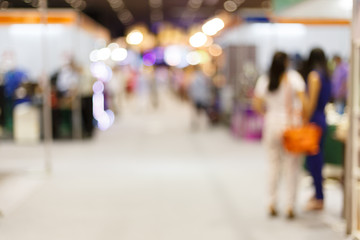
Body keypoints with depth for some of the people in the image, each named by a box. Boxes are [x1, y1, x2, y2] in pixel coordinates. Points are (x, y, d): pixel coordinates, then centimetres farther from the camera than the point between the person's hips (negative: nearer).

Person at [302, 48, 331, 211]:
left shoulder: (314, 75, -13)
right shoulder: (326, 76, 10)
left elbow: (311, 102, -17)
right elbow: (327, 99, 14)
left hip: (314, 120, -8)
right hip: (322, 119, 8)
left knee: (313, 159, -3)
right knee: (317, 158, 15)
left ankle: (319, 199, 1)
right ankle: (318, 195, 23)